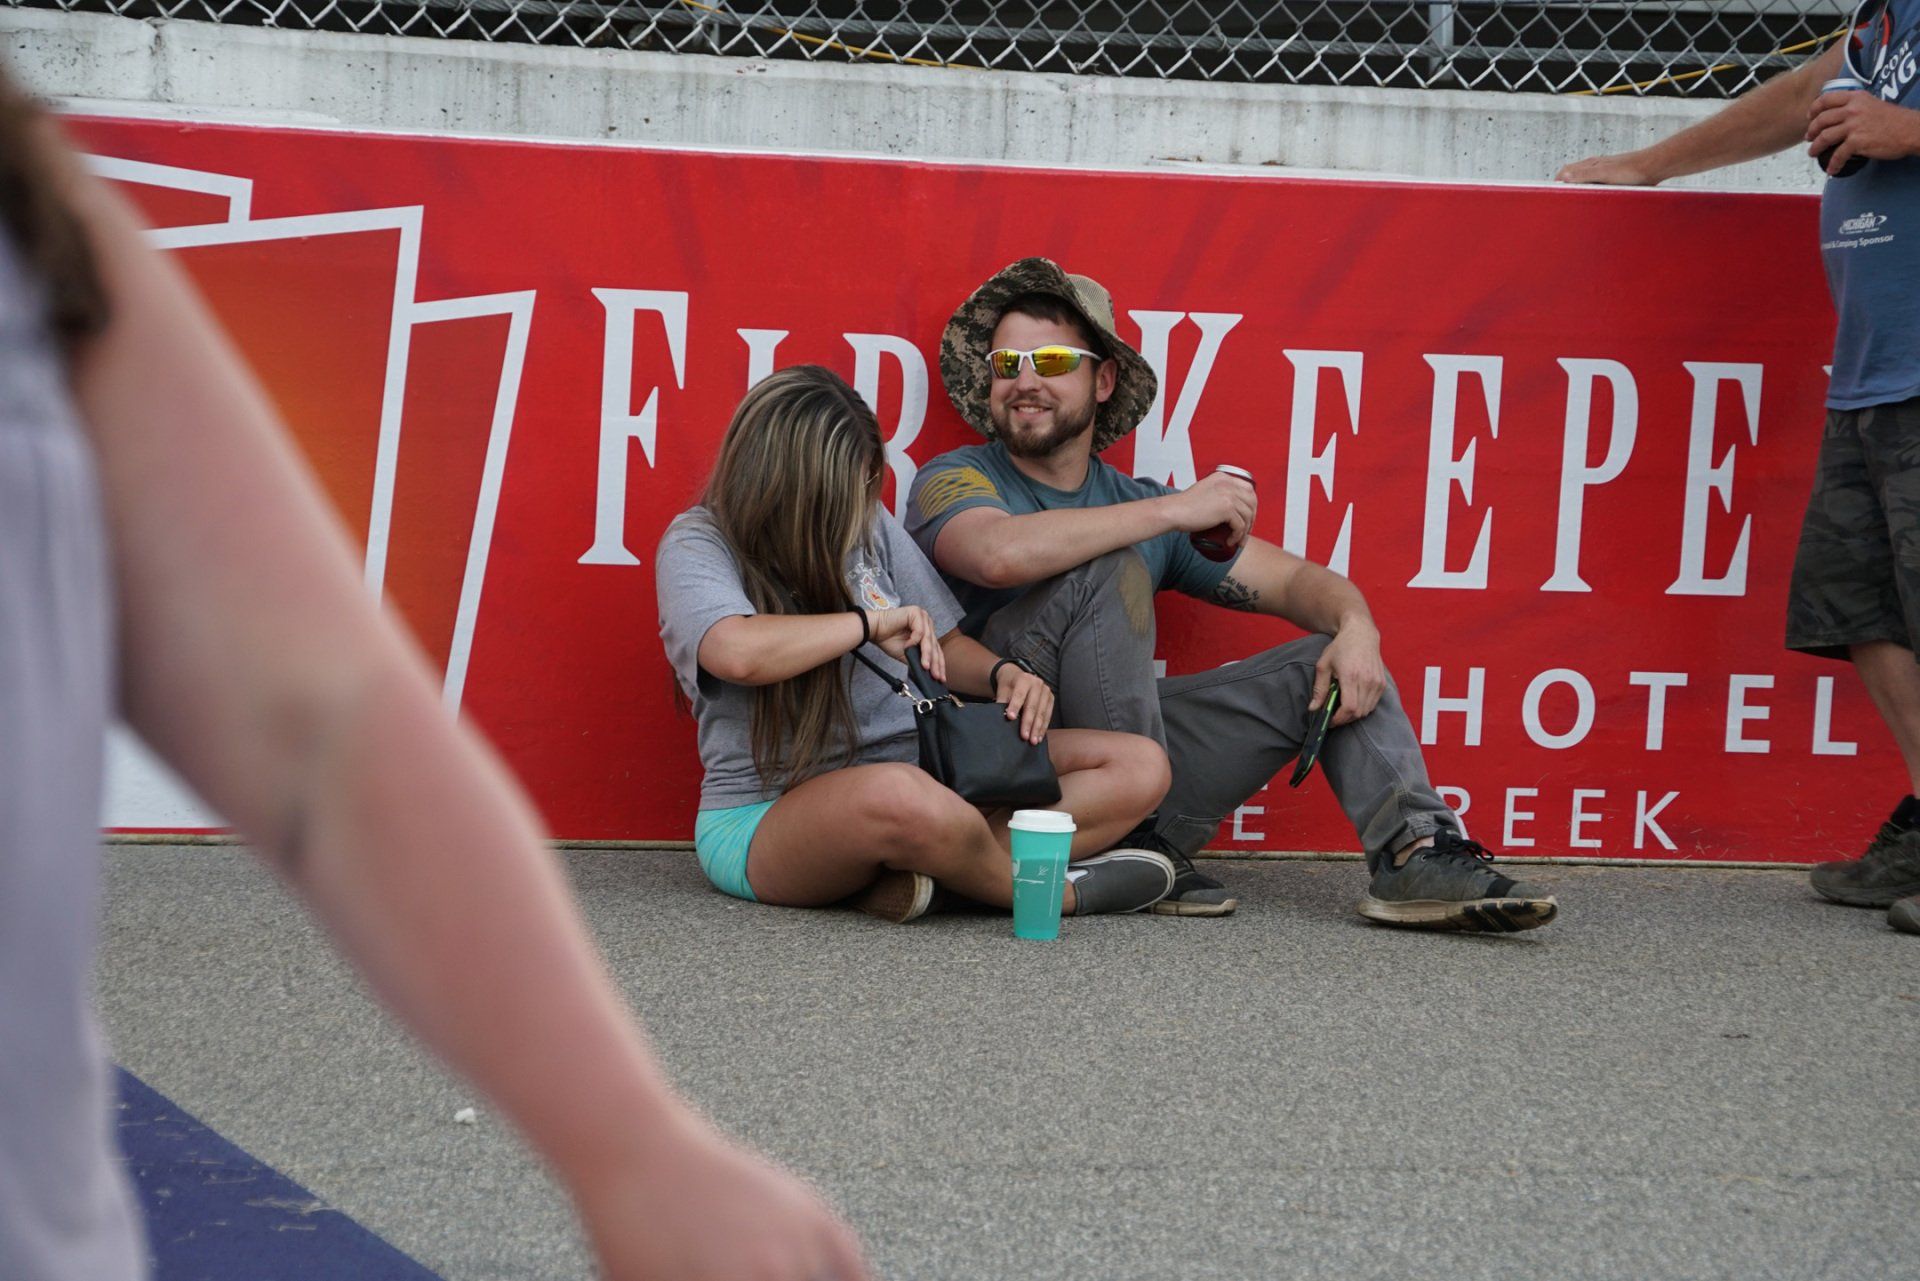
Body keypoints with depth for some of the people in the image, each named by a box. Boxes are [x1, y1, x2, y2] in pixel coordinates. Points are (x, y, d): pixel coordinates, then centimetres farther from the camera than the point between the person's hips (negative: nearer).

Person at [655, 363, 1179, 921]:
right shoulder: (696, 544, -7)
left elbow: (945, 645, 21)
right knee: (899, 796, -44)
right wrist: (872, 623, -16)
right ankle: (1056, 891, -14)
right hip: (766, 813, -8)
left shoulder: (868, 523, 12)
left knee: (1140, 766, -7)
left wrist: (1003, 675, -3)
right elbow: (738, 653, -29)